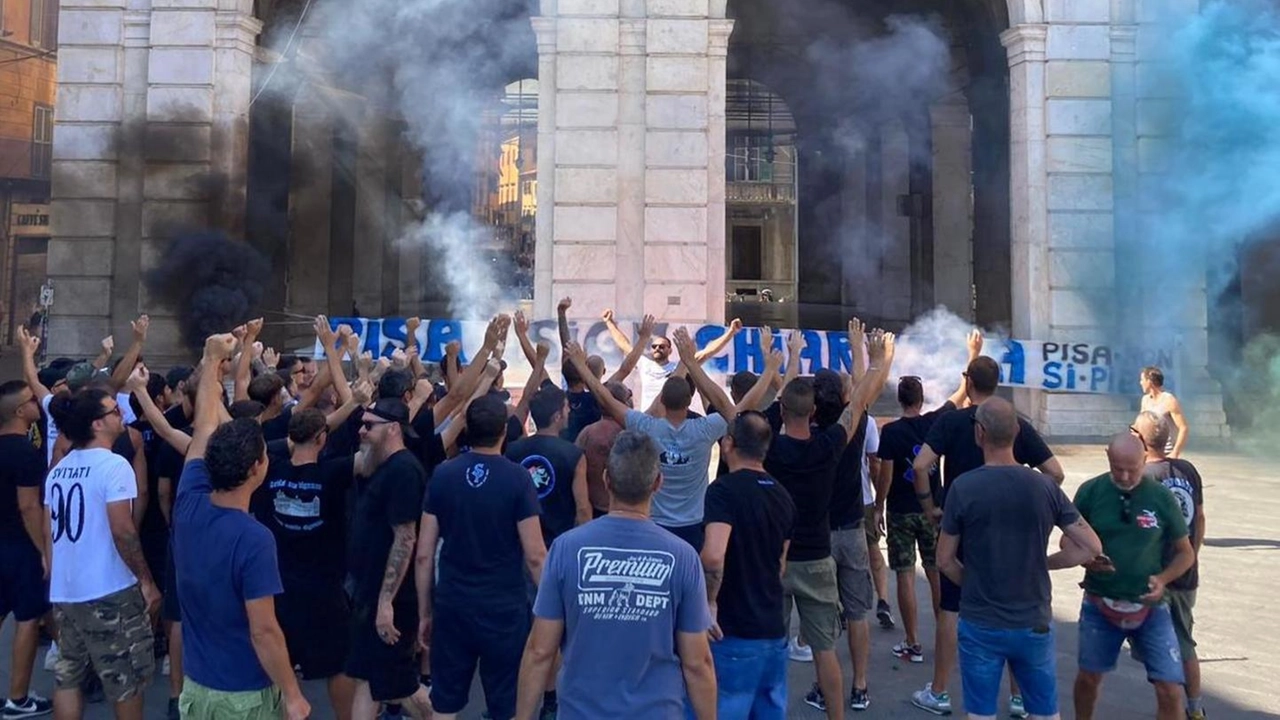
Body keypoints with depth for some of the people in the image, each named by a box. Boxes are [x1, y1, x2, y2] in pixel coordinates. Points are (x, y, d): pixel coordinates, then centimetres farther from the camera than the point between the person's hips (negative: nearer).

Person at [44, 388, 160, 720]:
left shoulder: (58, 469, 8)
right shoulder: (113, 465, -15)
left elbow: (49, 532, 13)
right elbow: (122, 531, -20)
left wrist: (56, 577, 22)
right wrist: (146, 580, -12)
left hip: (65, 592, 8)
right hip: (109, 592, -8)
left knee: (67, 676, 16)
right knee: (126, 679, 7)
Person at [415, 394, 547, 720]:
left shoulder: (443, 475, -2)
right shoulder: (517, 478, -10)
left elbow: (424, 554, 1)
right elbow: (534, 556, -11)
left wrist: (424, 611, 12)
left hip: (451, 606, 3)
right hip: (505, 608, -3)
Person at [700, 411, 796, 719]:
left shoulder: (724, 489, -15)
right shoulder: (783, 497, 9)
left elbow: (713, 556, -29)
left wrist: (709, 602, -16)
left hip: (734, 634, -7)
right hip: (774, 630, 7)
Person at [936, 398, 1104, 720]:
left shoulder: (963, 487, -13)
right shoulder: (1045, 487, -5)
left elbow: (944, 560, -6)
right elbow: (1092, 548, -1)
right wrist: (1044, 563, 8)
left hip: (980, 624, -2)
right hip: (1034, 624, 2)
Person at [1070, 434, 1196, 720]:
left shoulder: (1161, 497, -7)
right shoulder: (1090, 491, -7)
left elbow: (1186, 552, 3)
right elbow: (1067, 539, 3)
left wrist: (1163, 579, -16)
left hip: (1151, 608, 0)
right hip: (1099, 605, 1)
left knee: (1170, 690, -4)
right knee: (1089, 676, 16)